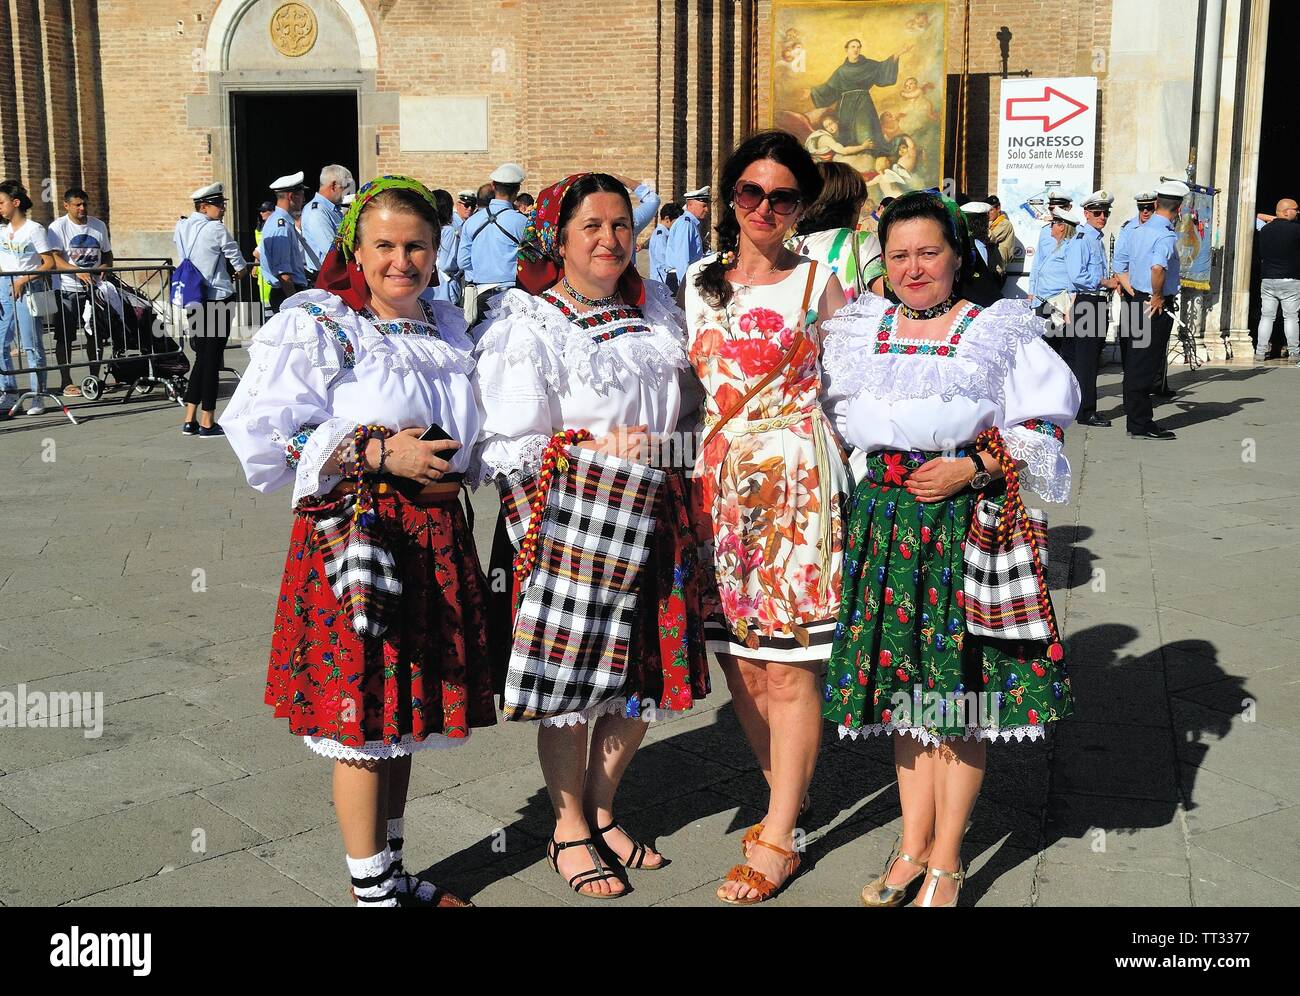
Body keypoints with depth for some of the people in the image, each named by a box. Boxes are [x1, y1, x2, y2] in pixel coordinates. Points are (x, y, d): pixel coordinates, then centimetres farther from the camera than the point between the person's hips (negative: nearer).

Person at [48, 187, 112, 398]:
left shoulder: (99, 226, 10)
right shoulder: (58, 227, -5)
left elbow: (107, 254, 19)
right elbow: (54, 259, -15)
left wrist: (105, 268, -4)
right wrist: (77, 271, -30)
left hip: (94, 287, 4)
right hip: (68, 289, -4)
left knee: (96, 334, 8)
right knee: (65, 336, -1)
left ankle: (95, 378, 19)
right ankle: (66, 382, 5)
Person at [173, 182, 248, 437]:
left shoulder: (181, 228, 7)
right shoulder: (216, 229, -13)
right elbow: (241, 267, -8)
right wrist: (235, 276, 14)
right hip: (217, 299, -7)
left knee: (201, 357, 15)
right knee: (212, 360, -1)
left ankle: (190, 420, 15)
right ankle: (207, 423, 4)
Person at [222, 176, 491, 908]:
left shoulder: (448, 328, 13)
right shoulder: (317, 326, -7)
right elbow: (262, 435, -15)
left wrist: (448, 467, 6)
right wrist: (378, 451, -19)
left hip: (435, 537, 6)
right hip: (353, 533, -6)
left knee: (403, 713, 15)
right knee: (363, 720, 1)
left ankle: (393, 871, 30)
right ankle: (370, 887, 17)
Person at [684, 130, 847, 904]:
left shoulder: (819, 283, 1)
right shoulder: (699, 280, 12)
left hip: (796, 484, -4)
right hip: (718, 482, 5)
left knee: (787, 667, -2)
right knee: (738, 660, 10)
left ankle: (779, 839, 10)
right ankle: (788, 798, 30)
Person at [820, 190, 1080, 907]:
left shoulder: (1000, 331, 3)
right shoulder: (859, 330, 13)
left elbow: (1044, 427, -1)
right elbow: (833, 418, 22)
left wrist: (974, 468, -14)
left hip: (970, 519, -3)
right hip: (884, 518, 4)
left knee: (960, 684, -1)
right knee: (901, 679, 8)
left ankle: (946, 860, 11)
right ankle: (912, 847, 21)